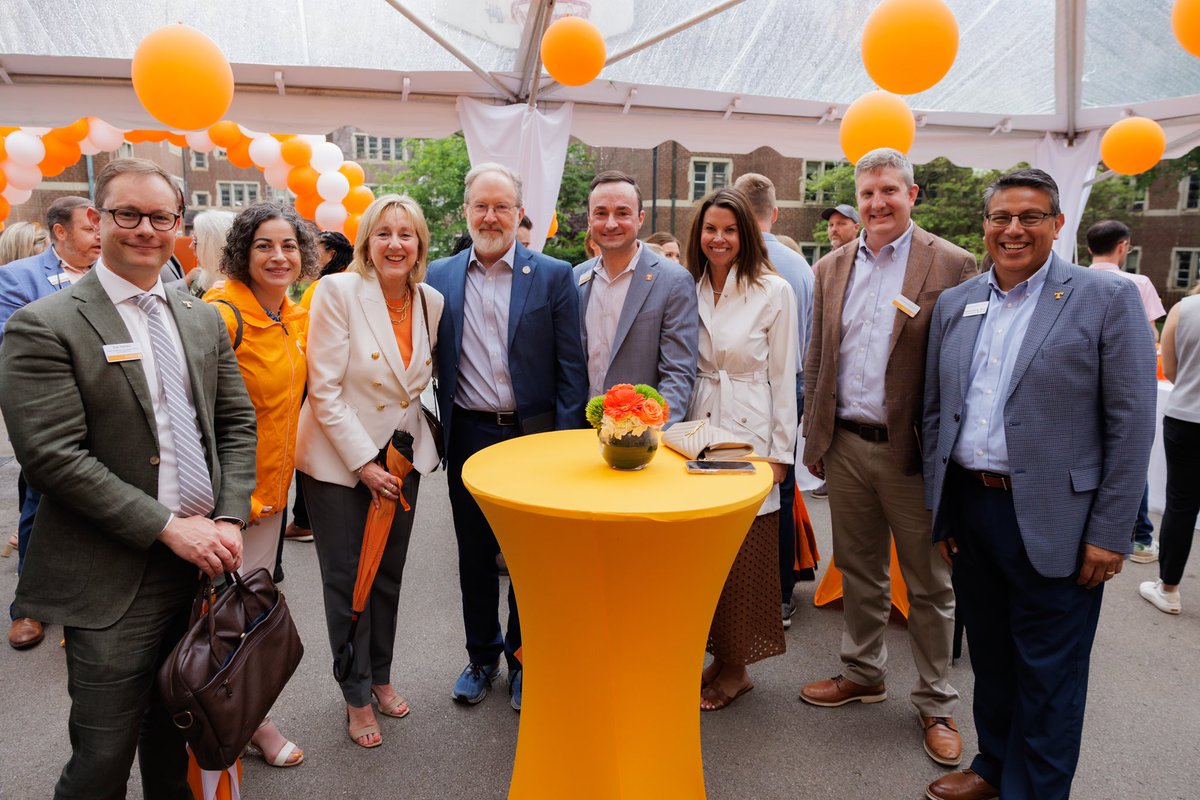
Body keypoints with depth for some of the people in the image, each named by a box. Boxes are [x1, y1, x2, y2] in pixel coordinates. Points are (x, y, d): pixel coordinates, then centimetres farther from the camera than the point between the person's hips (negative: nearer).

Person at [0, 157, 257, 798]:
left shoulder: (203, 320, 10)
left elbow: (237, 422, 10)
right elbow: (52, 455, -15)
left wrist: (229, 518, -5)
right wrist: (169, 526, -17)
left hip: (203, 559, 5)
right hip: (114, 580, -5)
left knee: (177, 742, 20)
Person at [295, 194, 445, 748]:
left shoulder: (431, 301, 0)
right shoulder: (338, 292, -14)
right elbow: (324, 389, -16)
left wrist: (406, 449, 3)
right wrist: (364, 463, -16)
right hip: (338, 460, -4)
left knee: (389, 575, 16)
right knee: (347, 580, 8)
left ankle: (380, 674, 38)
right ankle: (356, 696, 28)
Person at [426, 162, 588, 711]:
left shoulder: (554, 276, -3)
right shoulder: (440, 277, 4)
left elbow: (571, 367, -4)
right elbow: (435, 361, 7)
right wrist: (439, 431, 2)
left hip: (534, 434, -2)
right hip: (468, 436, 2)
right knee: (474, 554, 15)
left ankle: (523, 658, 31)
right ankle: (481, 655, 35)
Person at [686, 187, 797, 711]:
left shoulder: (773, 291, -5)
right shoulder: (689, 290, 7)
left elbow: (784, 377, -4)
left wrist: (780, 452, -6)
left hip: (748, 437, -4)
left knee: (742, 554, 4)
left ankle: (735, 668, 21)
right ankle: (717, 656, 27)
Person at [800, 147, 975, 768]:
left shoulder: (952, 266, -6)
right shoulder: (832, 268, 8)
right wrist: (815, 437, 9)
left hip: (912, 451, -4)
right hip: (846, 446, 4)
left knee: (929, 584, 10)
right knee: (858, 572, 18)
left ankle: (935, 704, 27)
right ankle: (863, 673, 37)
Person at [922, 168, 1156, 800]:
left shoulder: (1107, 298, -6)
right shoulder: (954, 304, 7)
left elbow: (1131, 424, -8)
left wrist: (1109, 533, -10)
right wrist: (939, 511, 9)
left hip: (1052, 521, -4)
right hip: (969, 510, 5)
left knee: (1047, 673, 9)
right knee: (989, 655, 19)